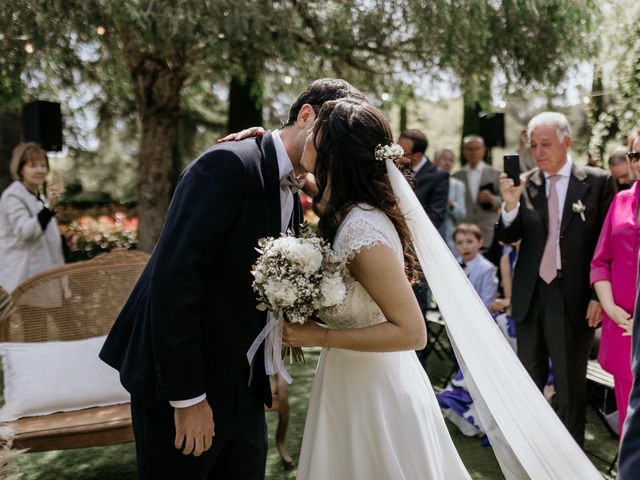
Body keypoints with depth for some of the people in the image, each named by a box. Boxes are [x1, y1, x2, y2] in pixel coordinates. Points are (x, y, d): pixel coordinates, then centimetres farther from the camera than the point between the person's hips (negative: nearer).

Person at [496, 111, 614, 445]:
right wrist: (511, 204, -20)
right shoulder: (524, 184, 2)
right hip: (530, 295, 3)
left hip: (573, 298, -3)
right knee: (529, 379, 17)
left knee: (570, 384, 9)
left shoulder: (597, 182, -4)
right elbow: (508, 237, -1)